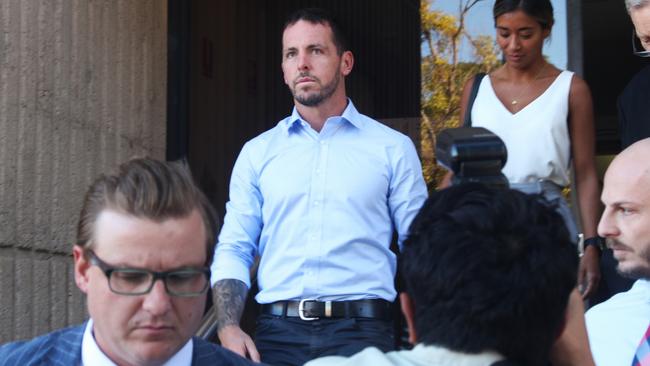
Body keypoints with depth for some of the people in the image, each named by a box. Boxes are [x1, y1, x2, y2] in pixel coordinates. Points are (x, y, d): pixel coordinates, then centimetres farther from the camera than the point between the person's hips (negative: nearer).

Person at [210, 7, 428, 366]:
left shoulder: (393, 148, 7)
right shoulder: (257, 153, 12)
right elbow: (233, 250, 10)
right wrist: (229, 329, -6)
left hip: (361, 329, -2)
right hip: (278, 330, 2)